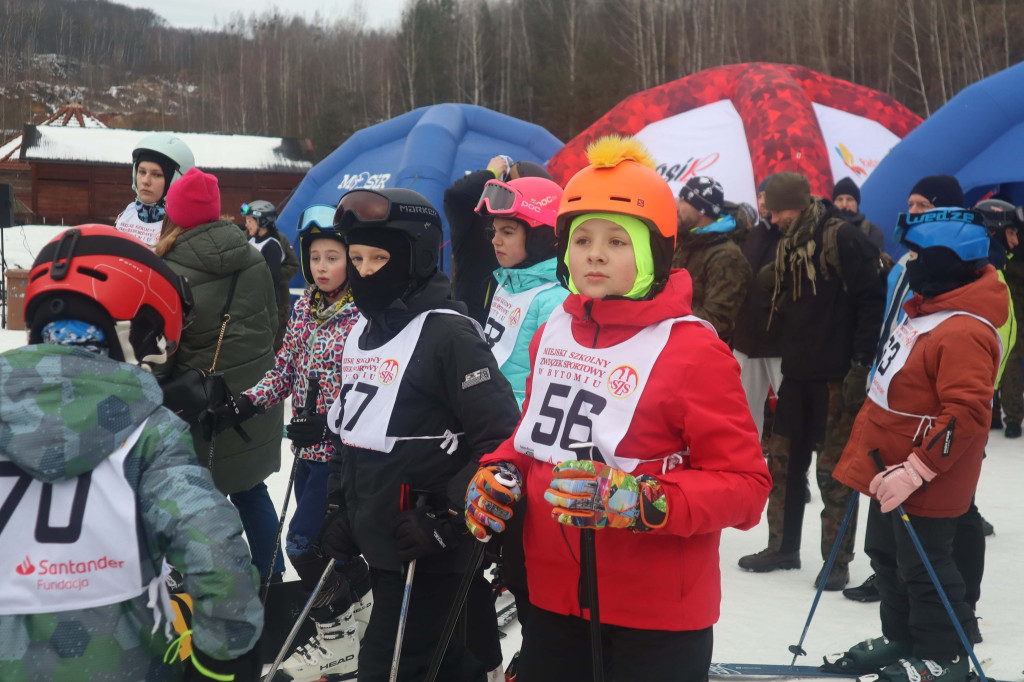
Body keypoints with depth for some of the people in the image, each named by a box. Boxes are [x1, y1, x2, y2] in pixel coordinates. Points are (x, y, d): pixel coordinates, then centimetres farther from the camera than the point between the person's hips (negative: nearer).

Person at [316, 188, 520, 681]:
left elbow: (500, 438, -19)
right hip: (381, 548, 8)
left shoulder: (447, 333, -14)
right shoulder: (362, 331, 12)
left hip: (436, 555, -8)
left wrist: (445, 517, -18)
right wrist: (339, 508, 17)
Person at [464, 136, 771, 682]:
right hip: (553, 598, 6)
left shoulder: (692, 350, -14)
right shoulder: (553, 334, 6)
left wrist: (643, 501, -29)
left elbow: (746, 484, -15)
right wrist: (500, 473, 1)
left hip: (656, 619, -5)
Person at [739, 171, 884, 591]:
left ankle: (837, 560, 7)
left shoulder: (841, 238, -11)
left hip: (837, 375, -8)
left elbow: (871, 301, -14)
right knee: (783, 460, 12)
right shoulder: (787, 245, 14)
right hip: (797, 372, 8)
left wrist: (862, 363, -17)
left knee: (834, 469, -2)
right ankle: (782, 548, 24)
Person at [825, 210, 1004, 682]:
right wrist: (876, 459, 23)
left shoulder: (965, 332, -26)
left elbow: (966, 414, -31)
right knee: (886, 555, 21)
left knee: (923, 569, 3)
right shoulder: (928, 309, 7)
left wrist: (915, 470, -31)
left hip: (924, 483, -10)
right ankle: (900, 638, 37)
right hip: (891, 470, 10)